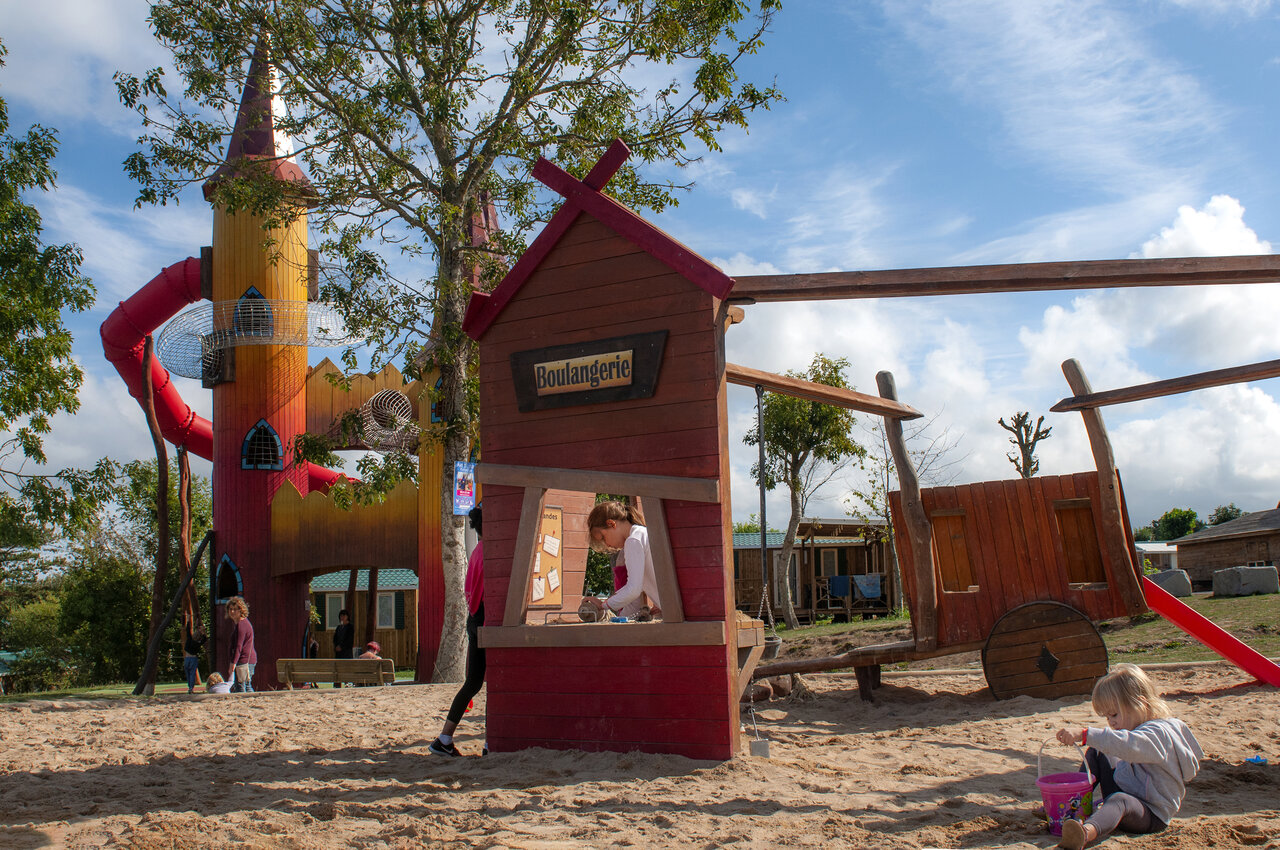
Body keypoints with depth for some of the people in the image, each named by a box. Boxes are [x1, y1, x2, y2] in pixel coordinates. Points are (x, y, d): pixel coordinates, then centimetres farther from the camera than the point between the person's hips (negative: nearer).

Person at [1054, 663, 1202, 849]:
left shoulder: (1158, 733, -22)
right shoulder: (1138, 727, 10)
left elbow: (1127, 745, -44)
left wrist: (1084, 735, -51)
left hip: (1152, 815, -10)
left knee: (1119, 800, -42)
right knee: (1096, 753, 11)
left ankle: (1087, 833, -74)